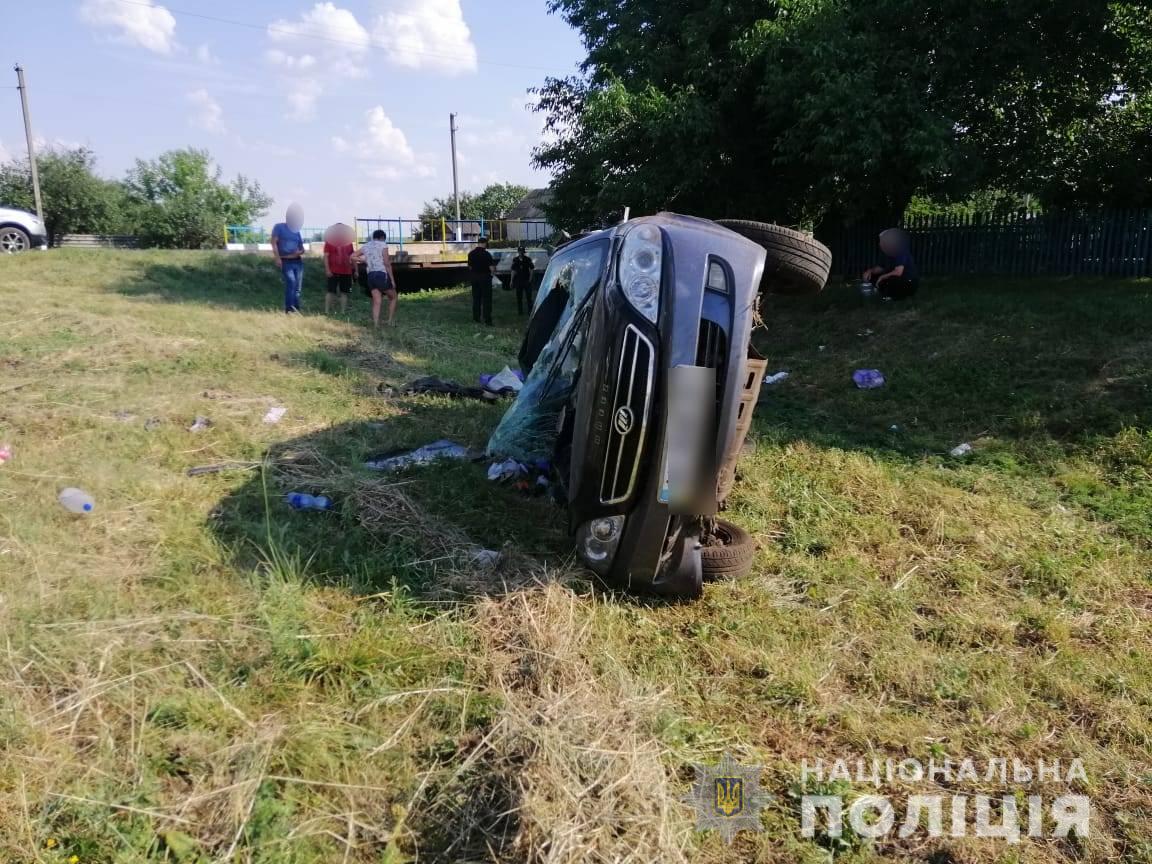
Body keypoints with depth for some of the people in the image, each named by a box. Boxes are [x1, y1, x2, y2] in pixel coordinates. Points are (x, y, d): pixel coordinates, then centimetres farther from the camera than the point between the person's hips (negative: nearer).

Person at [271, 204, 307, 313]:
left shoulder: (296, 231, 17)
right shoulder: (279, 227, 2)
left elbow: (302, 249, 19)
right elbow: (274, 242, -7)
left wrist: (300, 252, -6)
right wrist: (277, 258, -17)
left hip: (298, 262, 6)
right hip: (286, 262, -6)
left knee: (298, 287, 4)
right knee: (291, 282, -22)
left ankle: (296, 310, 11)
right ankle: (289, 310, -21)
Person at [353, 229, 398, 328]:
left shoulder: (365, 246, 15)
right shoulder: (383, 245, -2)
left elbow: (352, 257, 16)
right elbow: (387, 263, -9)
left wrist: (365, 260, 19)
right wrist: (392, 279, -6)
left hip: (370, 276, 5)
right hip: (382, 274, -5)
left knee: (376, 302, 4)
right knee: (393, 297, 15)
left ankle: (376, 325, -7)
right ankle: (391, 321, 10)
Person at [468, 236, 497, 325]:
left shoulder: (471, 254, 2)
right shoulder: (486, 254, -14)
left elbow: (470, 267, 10)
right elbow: (492, 268, -15)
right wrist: (493, 273, 5)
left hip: (474, 277, 5)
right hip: (485, 277, -5)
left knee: (476, 298, 14)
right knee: (486, 299, -1)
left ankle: (476, 318, 18)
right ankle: (487, 319, -4)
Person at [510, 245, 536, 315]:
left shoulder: (528, 259, 0)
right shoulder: (515, 260, 4)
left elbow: (531, 269, 3)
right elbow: (513, 271, 7)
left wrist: (530, 278, -7)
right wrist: (512, 280, 5)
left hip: (526, 280, -2)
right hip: (518, 280, 2)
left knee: (529, 296, 1)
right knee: (519, 296, 6)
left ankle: (530, 310, 9)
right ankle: (520, 311, 15)